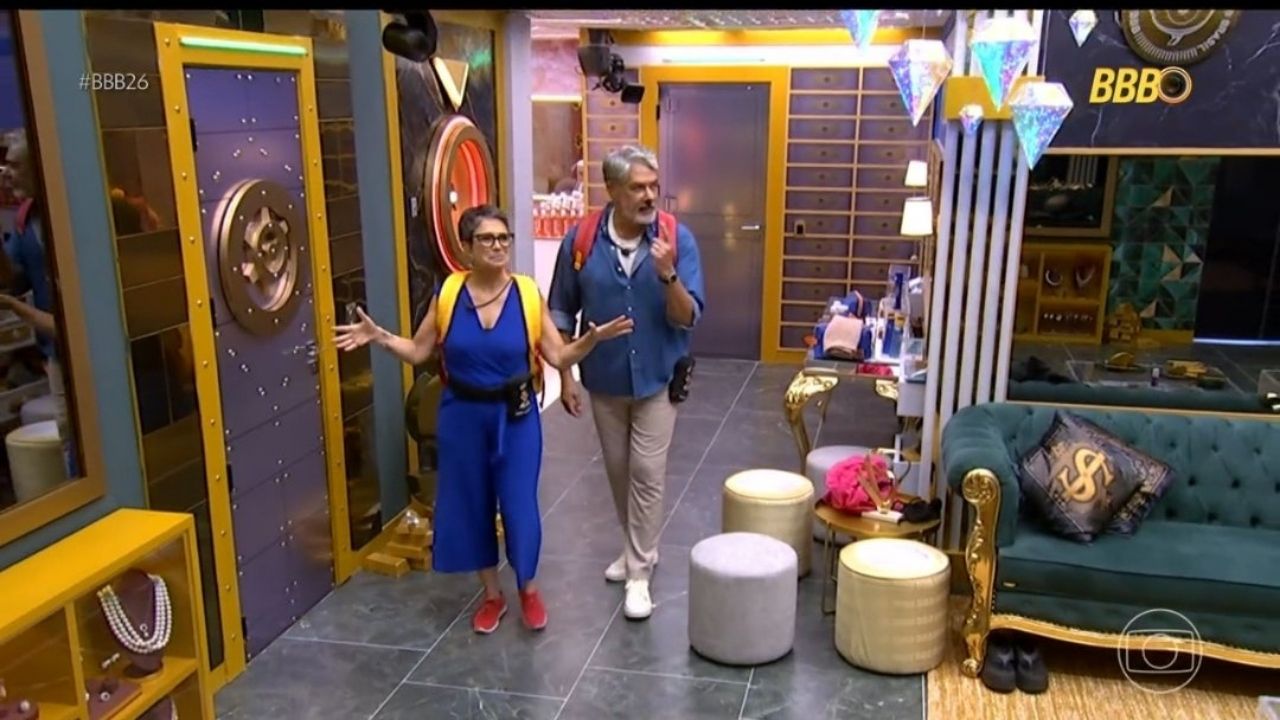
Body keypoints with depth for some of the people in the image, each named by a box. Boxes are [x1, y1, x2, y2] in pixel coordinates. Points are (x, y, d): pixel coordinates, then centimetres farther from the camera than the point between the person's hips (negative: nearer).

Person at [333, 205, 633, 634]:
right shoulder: (447, 295, -5)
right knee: (471, 503, 11)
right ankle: (492, 594, 31)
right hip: (463, 416, 2)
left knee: (519, 503, 3)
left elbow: (559, 357, -7)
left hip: (516, 417, -1)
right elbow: (418, 352, 1)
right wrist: (380, 337, -13)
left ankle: (528, 589, 29)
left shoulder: (528, 295, -7)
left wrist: (593, 338, -23)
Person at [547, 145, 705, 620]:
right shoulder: (581, 239, -11)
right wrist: (565, 374, -1)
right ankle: (640, 548, 37)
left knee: (647, 474, 1)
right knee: (618, 471, 16)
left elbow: (688, 319, -17)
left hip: (657, 379, -2)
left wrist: (668, 274, -33)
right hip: (603, 379, 2)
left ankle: (639, 572, 13)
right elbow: (562, 312, 0)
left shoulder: (677, 239, -15)